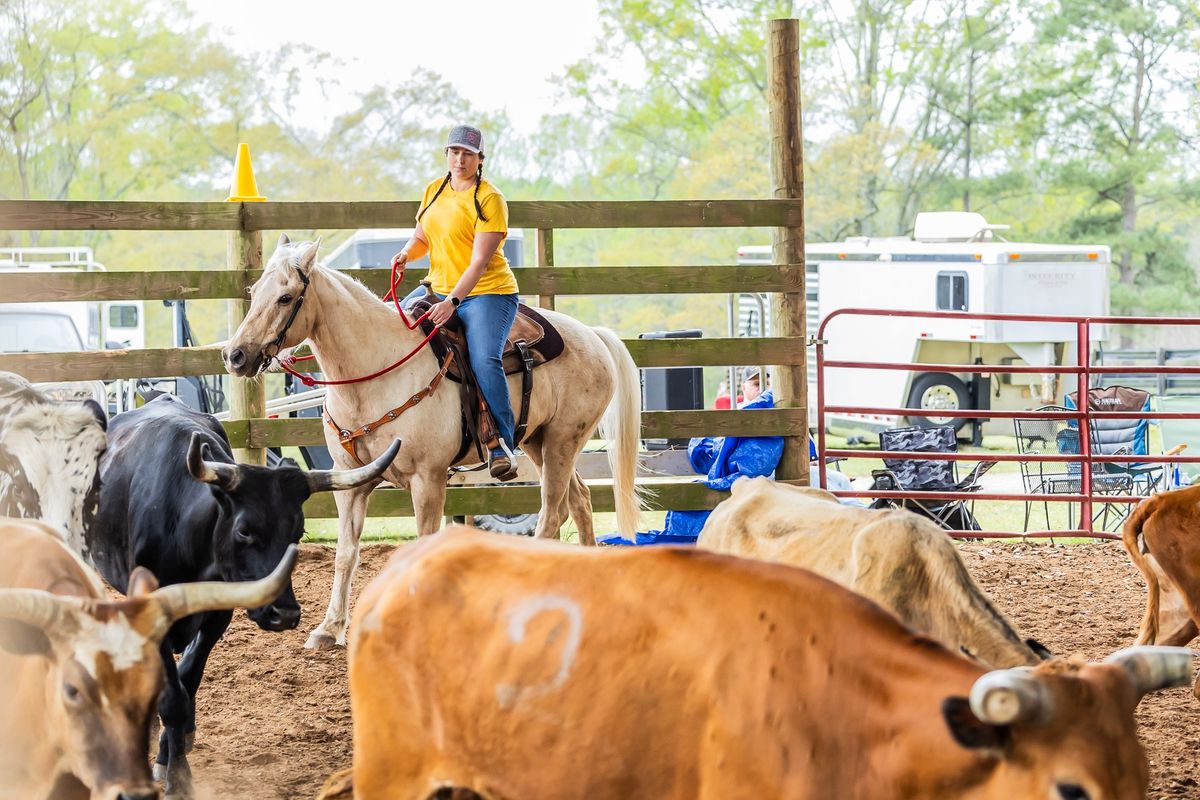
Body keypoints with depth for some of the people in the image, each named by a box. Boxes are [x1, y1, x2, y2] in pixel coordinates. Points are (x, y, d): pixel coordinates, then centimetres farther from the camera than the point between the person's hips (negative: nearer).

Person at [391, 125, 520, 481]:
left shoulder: (489, 199, -12)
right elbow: (422, 237, 21)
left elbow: (480, 261, -19)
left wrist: (453, 301, -29)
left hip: (487, 294, -8)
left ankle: (502, 447, -25)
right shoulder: (434, 191, 9)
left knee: (484, 361, -27)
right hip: (438, 289, 8)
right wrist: (407, 254, -4)